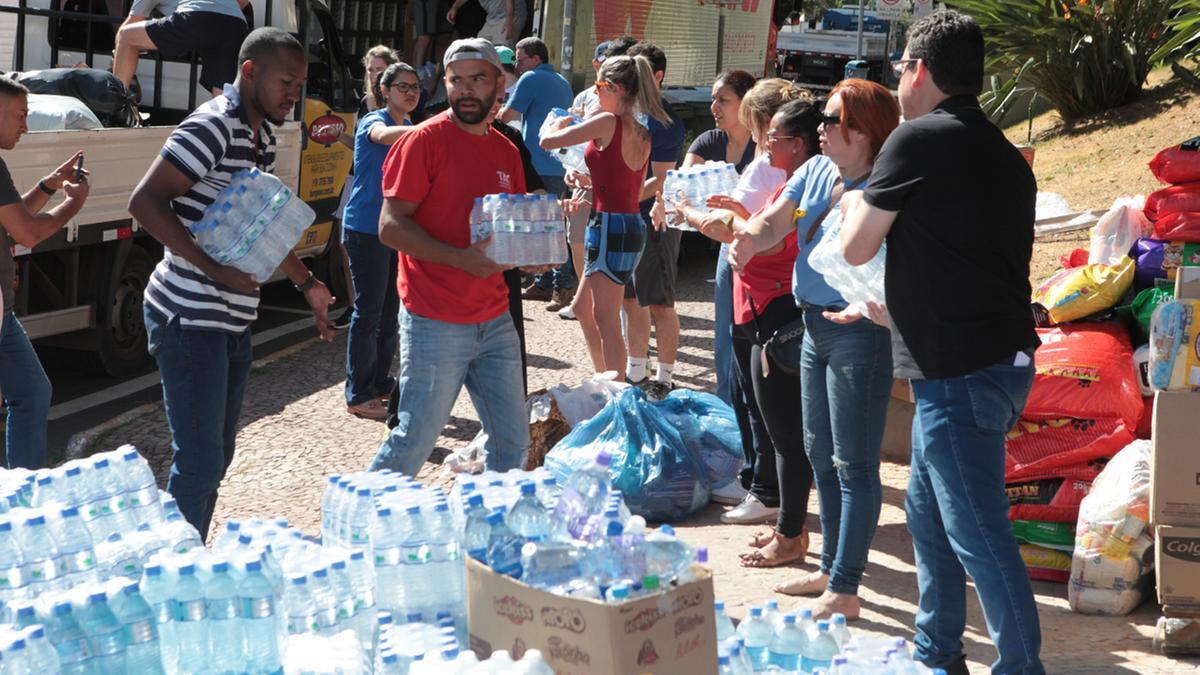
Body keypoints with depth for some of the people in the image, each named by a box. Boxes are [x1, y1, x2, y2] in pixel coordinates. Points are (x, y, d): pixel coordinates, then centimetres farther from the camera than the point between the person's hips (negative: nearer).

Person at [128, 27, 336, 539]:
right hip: (190, 319, -9)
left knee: (217, 455, 15)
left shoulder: (262, 135, 13)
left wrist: (307, 284, 25)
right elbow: (144, 202, -23)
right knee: (199, 462, -8)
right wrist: (212, 268, -28)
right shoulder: (213, 127, -16)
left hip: (233, 320, 10)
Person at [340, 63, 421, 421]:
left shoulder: (412, 129, 13)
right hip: (366, 228, -7)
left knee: (391, 310, 12)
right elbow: (385, 136, -36)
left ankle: (380, 383, 24)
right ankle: (358, 395, 0)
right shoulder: (373, 122, -10)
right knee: (369, 310, -5)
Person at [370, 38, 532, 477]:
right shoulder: (425, 140, -8)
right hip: (436, 322, -6)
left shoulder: (506, 151, 12)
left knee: (512, 440, 11)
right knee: (415, 440, -1)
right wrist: (460, 258, -24)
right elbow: (391, 226, -13)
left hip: (494, 320, 7)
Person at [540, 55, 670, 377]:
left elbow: (547, 142, -12)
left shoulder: (607, 122, -14)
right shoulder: (643, 135, 11)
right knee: (583, 308, 21)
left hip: (609, 226, -9)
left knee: (606, 319, -5)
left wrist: (559, 125, 9)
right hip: (632, 222, 9)